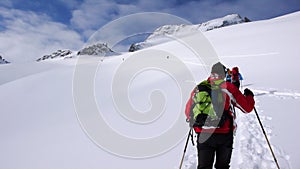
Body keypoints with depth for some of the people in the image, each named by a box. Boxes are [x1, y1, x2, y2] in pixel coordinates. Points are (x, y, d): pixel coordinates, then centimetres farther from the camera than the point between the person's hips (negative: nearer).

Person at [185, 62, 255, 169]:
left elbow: (188, 112, 6)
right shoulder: (229, 88, -4)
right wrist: (249, 96, 23)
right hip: (224, 134, -1)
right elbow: (247, 108, 4)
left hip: (202, 135, 1)